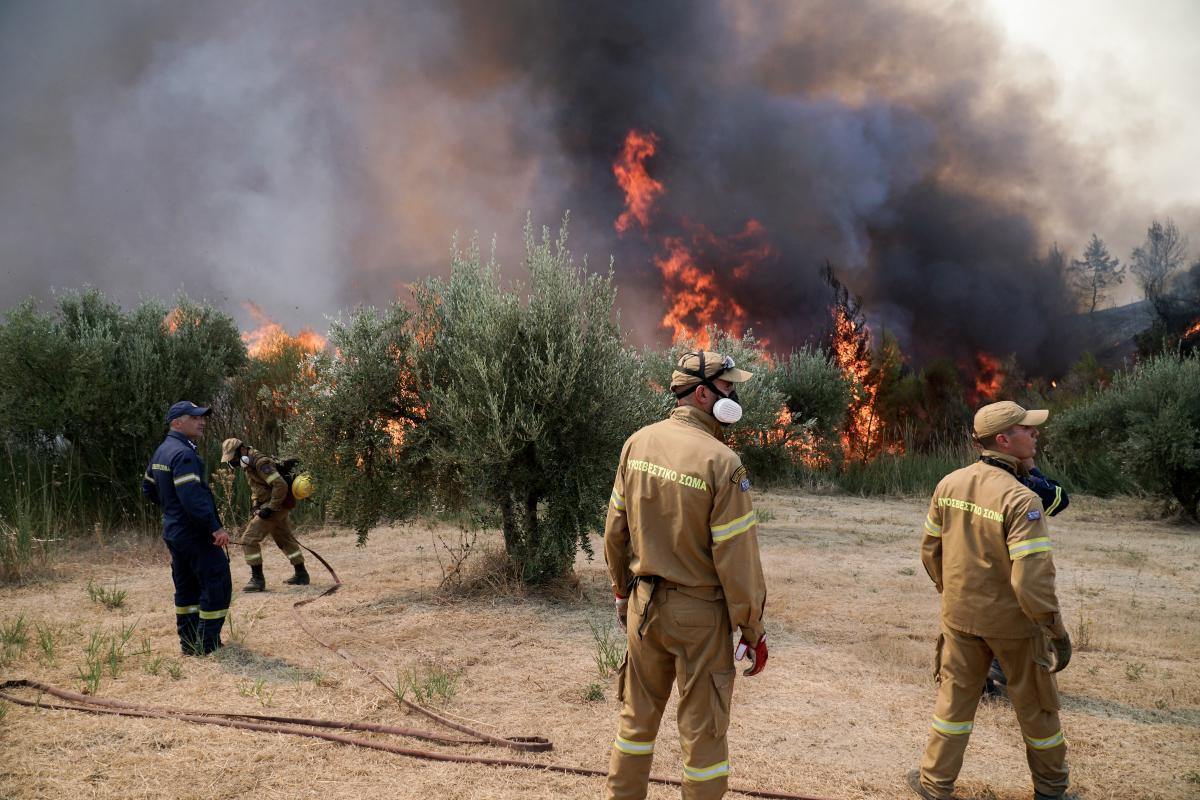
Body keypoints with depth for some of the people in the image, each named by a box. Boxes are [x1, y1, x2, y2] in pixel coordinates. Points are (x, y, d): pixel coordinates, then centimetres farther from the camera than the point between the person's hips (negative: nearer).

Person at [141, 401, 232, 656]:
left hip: (174, 531, 10)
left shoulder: (162, 451, 13)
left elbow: (148, 487, 25)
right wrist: (215, 528, -27)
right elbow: (192, 497, -29)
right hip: (195, 533, -10)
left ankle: (189, 644, 24)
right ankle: (207, 646, -5)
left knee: (187, 587, 17)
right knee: (217, 586, -6)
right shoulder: (183, 453, -20)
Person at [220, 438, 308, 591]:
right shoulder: (249, 464, 11)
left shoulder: (261, 462, -20)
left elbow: (281, 486, -27)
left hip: (275, 507, -11)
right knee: (286, 540, 19)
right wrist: (255, 505, 7)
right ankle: (301, 575, 29)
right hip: (279, 508, 11)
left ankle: (258, 579, -6)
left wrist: (270, 508, -23)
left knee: (249, 539, -10)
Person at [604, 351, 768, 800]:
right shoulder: (721, 463, -20)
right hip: (699, 612, -5)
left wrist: (622, 590, 19)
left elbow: (615, 529, 5)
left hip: (644, 604, 6)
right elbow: (737, 559, -17)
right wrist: (753, 629, -6)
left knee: (638, 712, 21)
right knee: (702, 728, 10)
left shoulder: (638, 443, -2)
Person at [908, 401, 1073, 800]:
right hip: (1013, 621, -4)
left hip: (960, 615, 4)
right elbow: (1031, 579, -26)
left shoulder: (948, 485, -4)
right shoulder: (1022, 500, -23)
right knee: (1035, 704, 17)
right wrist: (1057, 630, -14)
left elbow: (930, 551, 5)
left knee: (955, 698, 18)